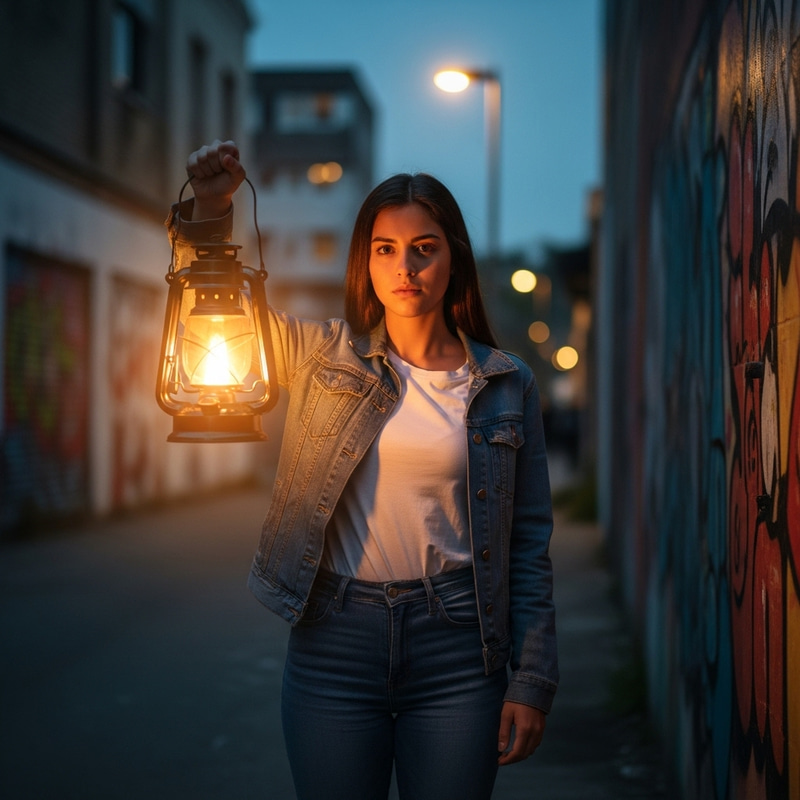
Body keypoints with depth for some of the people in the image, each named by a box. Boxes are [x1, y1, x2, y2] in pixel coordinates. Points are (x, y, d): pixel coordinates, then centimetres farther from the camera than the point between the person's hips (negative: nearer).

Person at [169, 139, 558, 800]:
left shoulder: (508, 384, 3)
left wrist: (532, 682, -1)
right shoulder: (325, 356, 5)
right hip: (334, 640, 1)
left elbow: (528, 542, 3)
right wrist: (210, 208, -18)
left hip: (455, 648, 0)